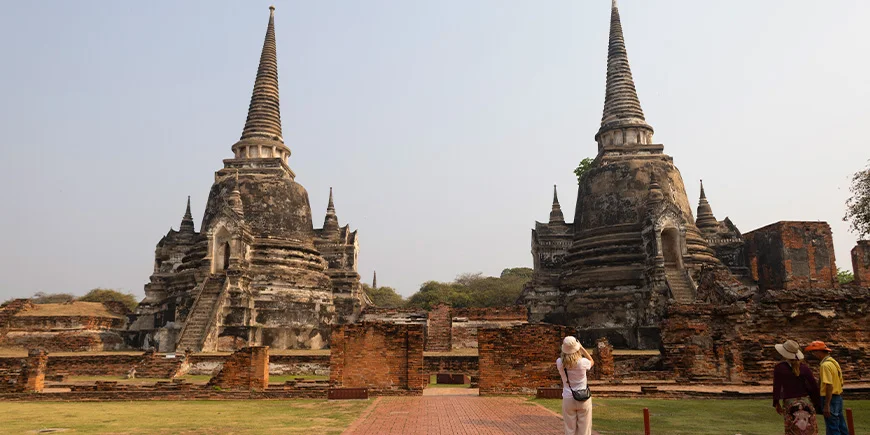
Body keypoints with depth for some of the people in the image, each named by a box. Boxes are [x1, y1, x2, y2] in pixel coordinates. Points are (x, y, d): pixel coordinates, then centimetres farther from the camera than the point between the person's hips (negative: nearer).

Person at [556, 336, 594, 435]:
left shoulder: (559, 363, -11)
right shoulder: (582, 362, -15)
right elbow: (592, 362, 9)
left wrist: (566, 347, 2)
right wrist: (581, 348, 4)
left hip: (568, 400, 2)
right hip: (583, 399, -1)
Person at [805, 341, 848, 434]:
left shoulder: (825, 365, -19)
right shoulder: (833, 362, 11)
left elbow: (829, 386, -24)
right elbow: (840, 383, 17)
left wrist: (826, 405, -22)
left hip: (830, 398, -10)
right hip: (838, 398, 10)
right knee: (841, 427, 16)